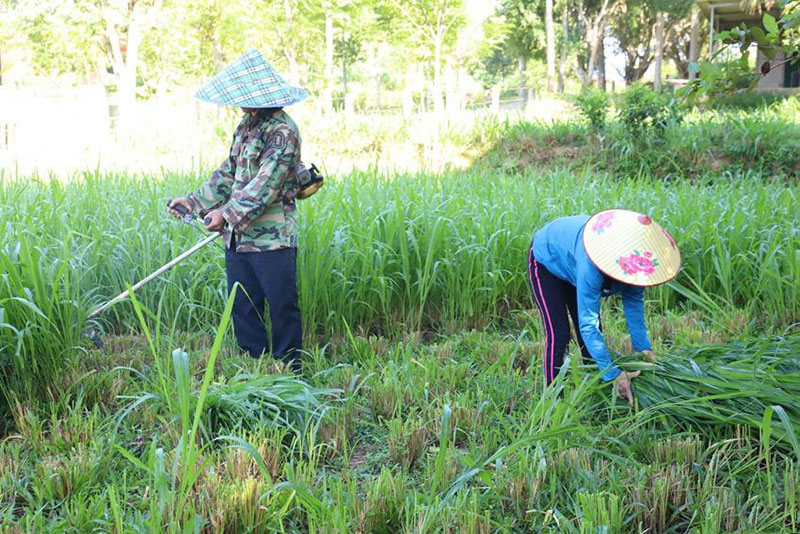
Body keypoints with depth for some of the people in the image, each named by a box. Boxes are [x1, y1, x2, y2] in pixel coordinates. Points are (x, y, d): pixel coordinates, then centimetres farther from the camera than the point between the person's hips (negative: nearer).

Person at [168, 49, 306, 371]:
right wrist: (195, 202, 16)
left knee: (282, 307, 0)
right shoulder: (246, 125, 14)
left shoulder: (282, 131, -13)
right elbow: (228, 173, 21)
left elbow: (265, 184, -22)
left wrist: (229, 213, -26)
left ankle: (289, 374, 11)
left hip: (272, 238, -9)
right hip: (238, 237, 9)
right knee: (243, 308, 11)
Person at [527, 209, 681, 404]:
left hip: (571, 260, 6)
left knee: (590, 332, 4)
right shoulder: (591, 264, -47)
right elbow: (588, 323, -44)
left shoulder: (634, 258, -28)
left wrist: (643, 346, -22)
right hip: (546, 261, -6)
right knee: (558, 335, -17)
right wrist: (613, 374, -45)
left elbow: (634, 302, -13)